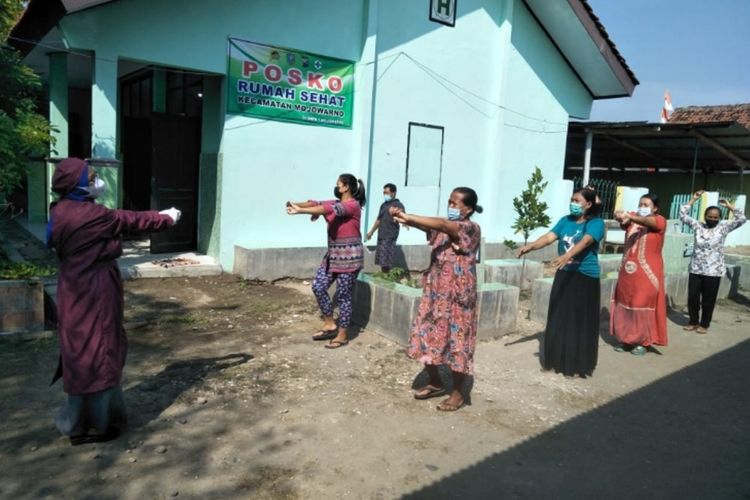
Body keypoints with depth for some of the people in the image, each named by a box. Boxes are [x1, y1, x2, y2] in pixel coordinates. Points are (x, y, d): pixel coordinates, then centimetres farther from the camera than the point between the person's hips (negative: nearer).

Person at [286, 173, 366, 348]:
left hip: (348, 256, -9)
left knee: (343, 295, -1)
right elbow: (317, 203, 2)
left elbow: (328, 209, -28)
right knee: (318, 286, 6)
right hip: (333, 254, 9)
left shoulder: (352, 205, -14)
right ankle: (330, 325, 20)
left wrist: (301, 211, -32)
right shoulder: (335, 203, 13)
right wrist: (296, 204, -14)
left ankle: (342, 335, 10)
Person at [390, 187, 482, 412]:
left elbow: (441, 224, -28)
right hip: (434, 293, 7)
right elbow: (427, 226, -9)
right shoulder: (444, 227, 9)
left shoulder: (471, 229, -12)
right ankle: (435, 383, 30)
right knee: (427, 337, 12)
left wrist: (407, 217, -32)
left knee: (456, 343, 3)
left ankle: (457, 393, 19)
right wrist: (404, 217, -29)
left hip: (458, 296, -7)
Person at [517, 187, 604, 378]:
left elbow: (585, 241, -26)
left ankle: (577, 365, 12)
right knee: (558, 319, 10)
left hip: (585, 277, -5)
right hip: (564, 275, 5)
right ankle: (556, 359, 23)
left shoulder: (596, 223, -8)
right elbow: (550, 236, -5)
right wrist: (530, 246, -24)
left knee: (580, 323, 1)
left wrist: (567, 256, -44)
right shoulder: (565, 220, 8)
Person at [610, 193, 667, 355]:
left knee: (643, 306, 0)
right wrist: (620, 216, -37)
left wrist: (630, 216, -45)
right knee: (625, 305, 9)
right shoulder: (633, 218, 9)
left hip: (647, 272, -5)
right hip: (628, 271, 5)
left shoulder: (659, 221, -3)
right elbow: (622, 217, -12)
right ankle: (626, 339, 21)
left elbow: (647, 221, -25)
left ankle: (643, 342, 12)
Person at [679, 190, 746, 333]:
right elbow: (683, 215, 1)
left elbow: (742, 219, -8)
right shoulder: (697, 226, 4)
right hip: (695, 270, 2)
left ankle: (704, 324, 20)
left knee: (708, 300, 6)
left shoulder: (723, 227, 1)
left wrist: (729, 205, -2)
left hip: (713, 272, -2)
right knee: (692, 298, 5)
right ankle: (693, 322, 22)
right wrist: (693, 199, 0)